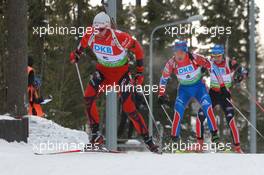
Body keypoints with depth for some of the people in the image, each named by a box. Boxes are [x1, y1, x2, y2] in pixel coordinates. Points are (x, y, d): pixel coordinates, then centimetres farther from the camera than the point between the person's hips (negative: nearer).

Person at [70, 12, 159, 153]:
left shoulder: (120, 38, -29)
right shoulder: (90, 36, -16)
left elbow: (138, 49, -15)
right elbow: (83, 43, 11)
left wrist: (140, 72, -12)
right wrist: (76, 54, 19)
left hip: (121, 72, -4)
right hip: (103, 71, 4)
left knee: (129, 108, -10)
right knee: (88, 97, -18)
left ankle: (147, 139, 2)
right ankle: (95, 134, -9)